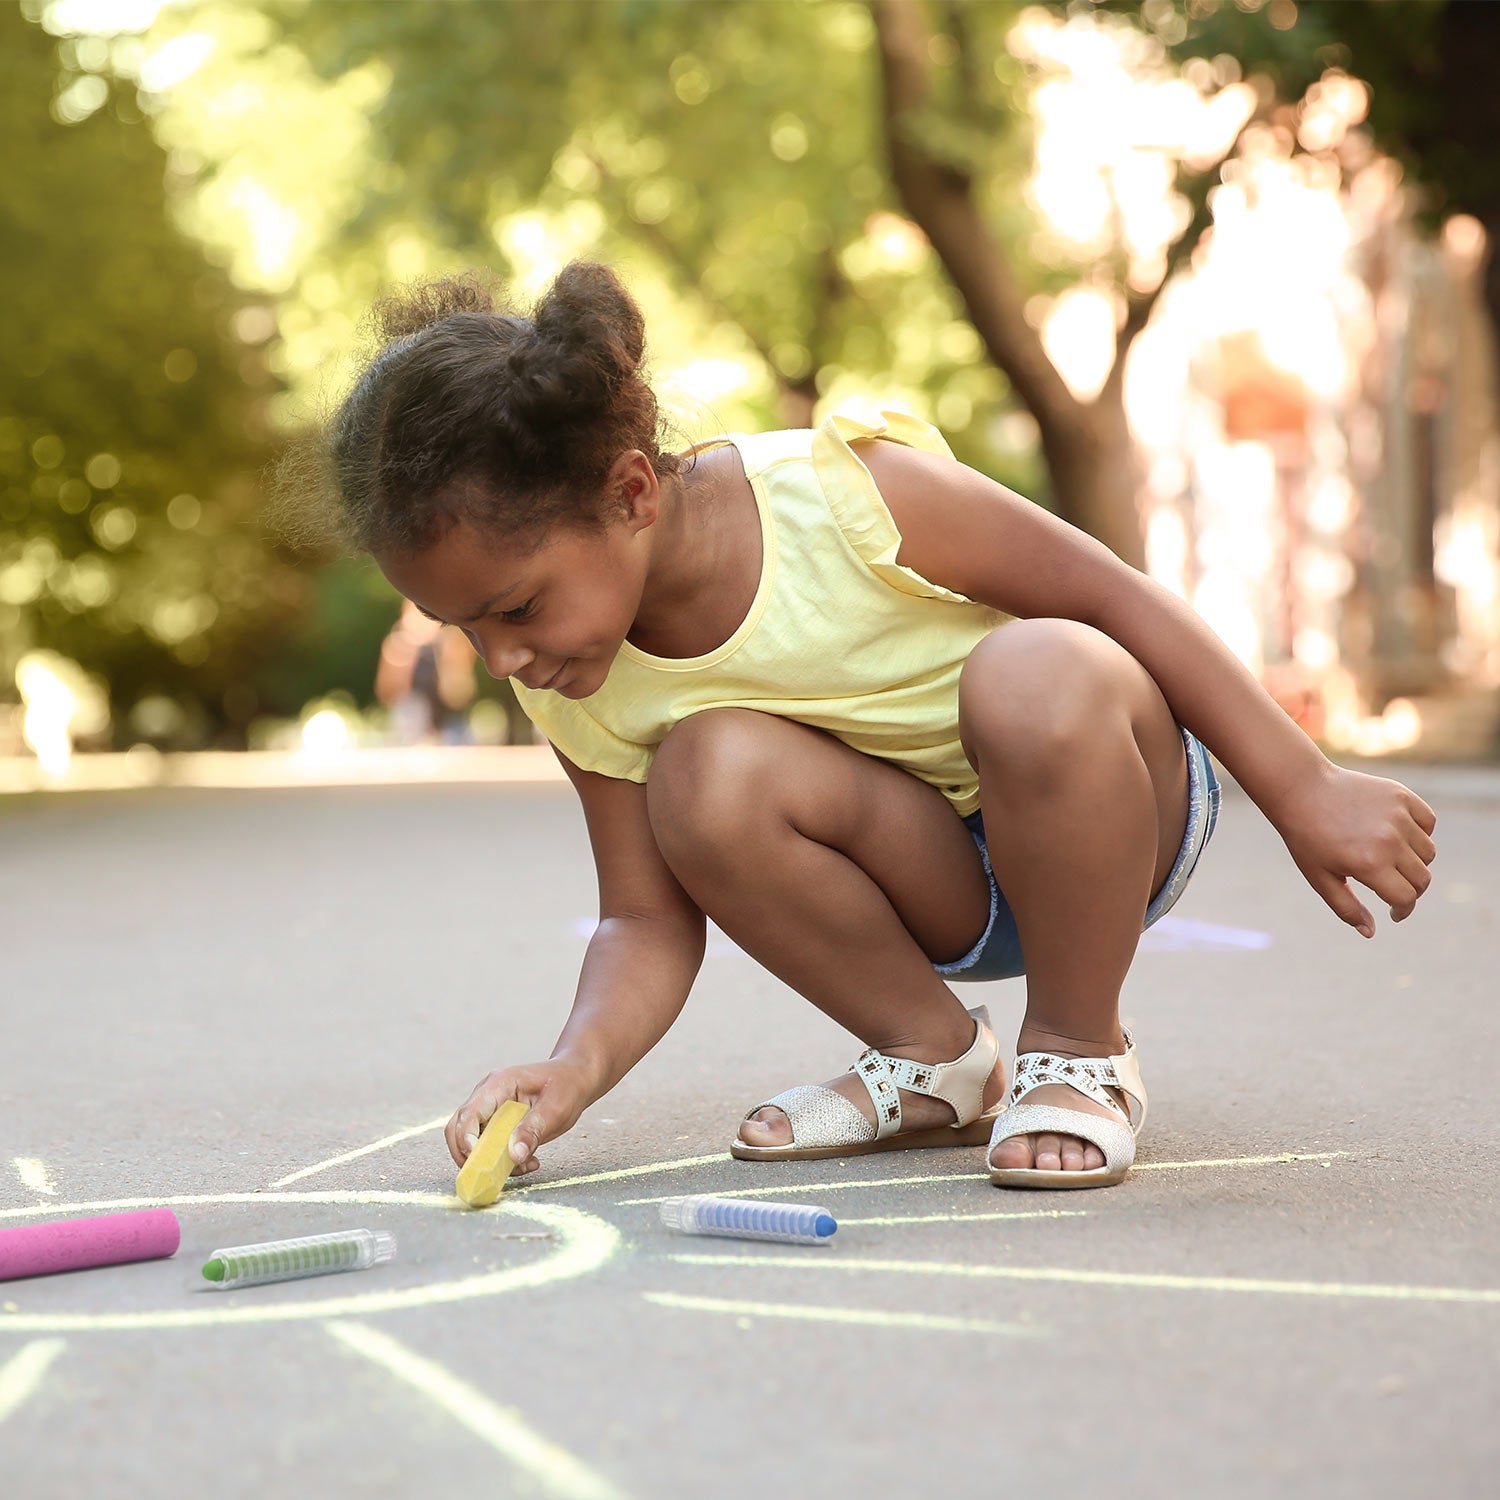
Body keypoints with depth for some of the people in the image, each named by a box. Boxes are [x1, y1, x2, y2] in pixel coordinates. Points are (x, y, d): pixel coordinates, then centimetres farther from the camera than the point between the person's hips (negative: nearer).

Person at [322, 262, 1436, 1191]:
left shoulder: (847, 491, -27)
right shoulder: (585, 699, -12)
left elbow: (1118, 599, -18)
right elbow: (647, 920, -5)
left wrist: (1306, 793, -15)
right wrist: (576, 1067, -27)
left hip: (1109, 816, -3)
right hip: (942, 889, 4)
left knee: (1035, 675, -39)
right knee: (710, 778, -28)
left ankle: (1081, 1053, -13)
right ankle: (938, 1056, -3)